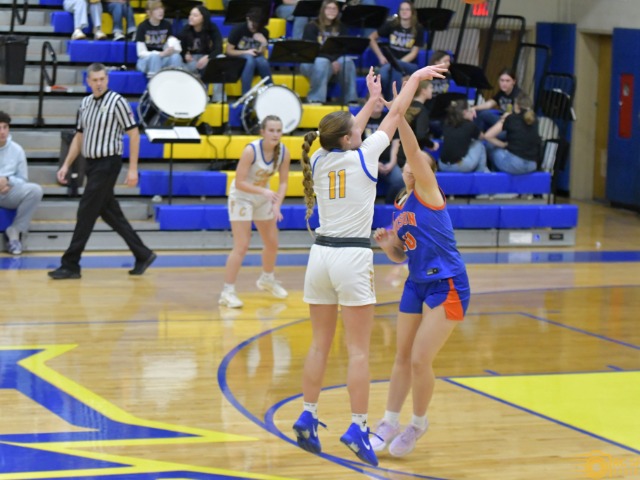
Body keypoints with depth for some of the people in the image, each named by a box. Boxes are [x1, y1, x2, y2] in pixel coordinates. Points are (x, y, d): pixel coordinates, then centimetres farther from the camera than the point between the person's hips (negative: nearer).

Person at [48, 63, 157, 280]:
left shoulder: (117, 102, -10)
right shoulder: (85, 103, 11)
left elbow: (134, 134, -10)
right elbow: (79, 136, 19)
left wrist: (133, 168, -14)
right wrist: (66, 165, 14)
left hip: (108, 163, -8)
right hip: (92, 164, 8)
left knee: (85, 214, -7)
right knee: (110, 213, 11)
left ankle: (70, 265, -2)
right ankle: (143, 255, 20)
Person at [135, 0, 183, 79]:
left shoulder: (167, 25, 4)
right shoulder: (143, 27, -8)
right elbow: (141, 53, -11)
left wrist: (172, 48, -20)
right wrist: (160, 54, -23)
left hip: (163, 60, 4)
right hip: (146, 61, -4)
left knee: (176, 56, -27)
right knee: (155, 57, -36)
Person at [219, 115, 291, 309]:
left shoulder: (284, 153, -13)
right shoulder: (251, 150, -29)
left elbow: (283, 182, -8)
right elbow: (239, 183, -29)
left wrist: (277, 204, -23)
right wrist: (264, 191, -40)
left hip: (263, 197, 6)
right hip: (242, 197, -6)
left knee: (272, 243, 15)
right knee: (241, 246, -14)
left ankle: (267, 279, 42)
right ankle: (227, 292, -9)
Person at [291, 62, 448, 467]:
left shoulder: (319, 160, 6)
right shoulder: (362, 157, -7)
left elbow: (347, 137, 27)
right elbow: (396, 117, 3)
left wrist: (372, 101, 35)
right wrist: (415, 78, 16)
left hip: (321, 254, 6)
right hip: (353, 257, -5)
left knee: (320, 344, 12)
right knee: (358, 349, -4)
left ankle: (308, 418, 11)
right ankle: (358, 428, -7)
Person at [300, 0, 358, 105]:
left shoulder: (340, 28, 9)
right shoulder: (312, 27, -4)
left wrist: (336, 62, -22)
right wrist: (330, 61, -24)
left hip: (335, 61, 3)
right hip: (311, 62, -3)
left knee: (347, 62, -27)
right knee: (322, 63, -38)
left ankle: (351, 98, -26)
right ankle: (315, 99, -33)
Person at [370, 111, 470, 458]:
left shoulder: (427, 192, -10)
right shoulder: (400, 207, 9)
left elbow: (412, 150, -24)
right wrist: (387, 244, -5)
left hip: (447, 286, -7)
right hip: (416, 284, 7)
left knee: (420, 359, -8)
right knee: (403, 357, 11)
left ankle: (418, 424, 12)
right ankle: (390, 423, 22)